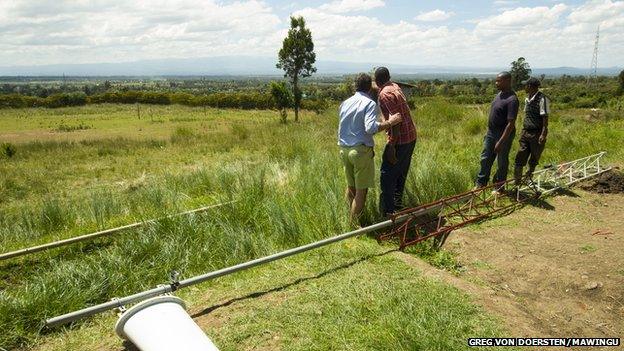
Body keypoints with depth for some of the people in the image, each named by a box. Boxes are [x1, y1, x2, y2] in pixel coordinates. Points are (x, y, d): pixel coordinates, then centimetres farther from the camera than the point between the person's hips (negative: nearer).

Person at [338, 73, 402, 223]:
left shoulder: (345, 103, 10)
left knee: (351, 186, 20)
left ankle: (351, 218, 33)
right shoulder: (369, 103, -9)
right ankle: (354, 225, 5)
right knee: (361, 190, 2)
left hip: (344, 149, 7)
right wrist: (389, 122, -15)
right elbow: (370, 128, -23)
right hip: (361, 150, -7)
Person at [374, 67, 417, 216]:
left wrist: (391, 146, -25)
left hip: (399, 140, -9)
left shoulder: (385, 94, -16)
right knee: (401, 174, 20)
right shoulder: (395, 87, 11)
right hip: (411, 137, 9)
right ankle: (398, 204, 33)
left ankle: (388, 213, 1)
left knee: (387, 177, -3)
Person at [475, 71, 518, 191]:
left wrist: (501, 142, -26)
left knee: (502, 162, 8)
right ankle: (480, 184, 28)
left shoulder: (512, 100, -23)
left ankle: (499, 188, 23)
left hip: (504, 134, -8)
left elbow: (511, 124, -25)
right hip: (491, 132, 9)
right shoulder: (500, 93, 5)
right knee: (485, 159, 15)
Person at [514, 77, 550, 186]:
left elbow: (545, 118, -15)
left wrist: (543, 134, -19)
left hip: (537, 134, -7)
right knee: (520, 157, 1)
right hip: (526, 132, 7)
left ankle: (528, 179, 22)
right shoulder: (527, 99, 10)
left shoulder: (542, 99, -14)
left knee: (533, 160, 7)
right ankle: (517, 181, 4)